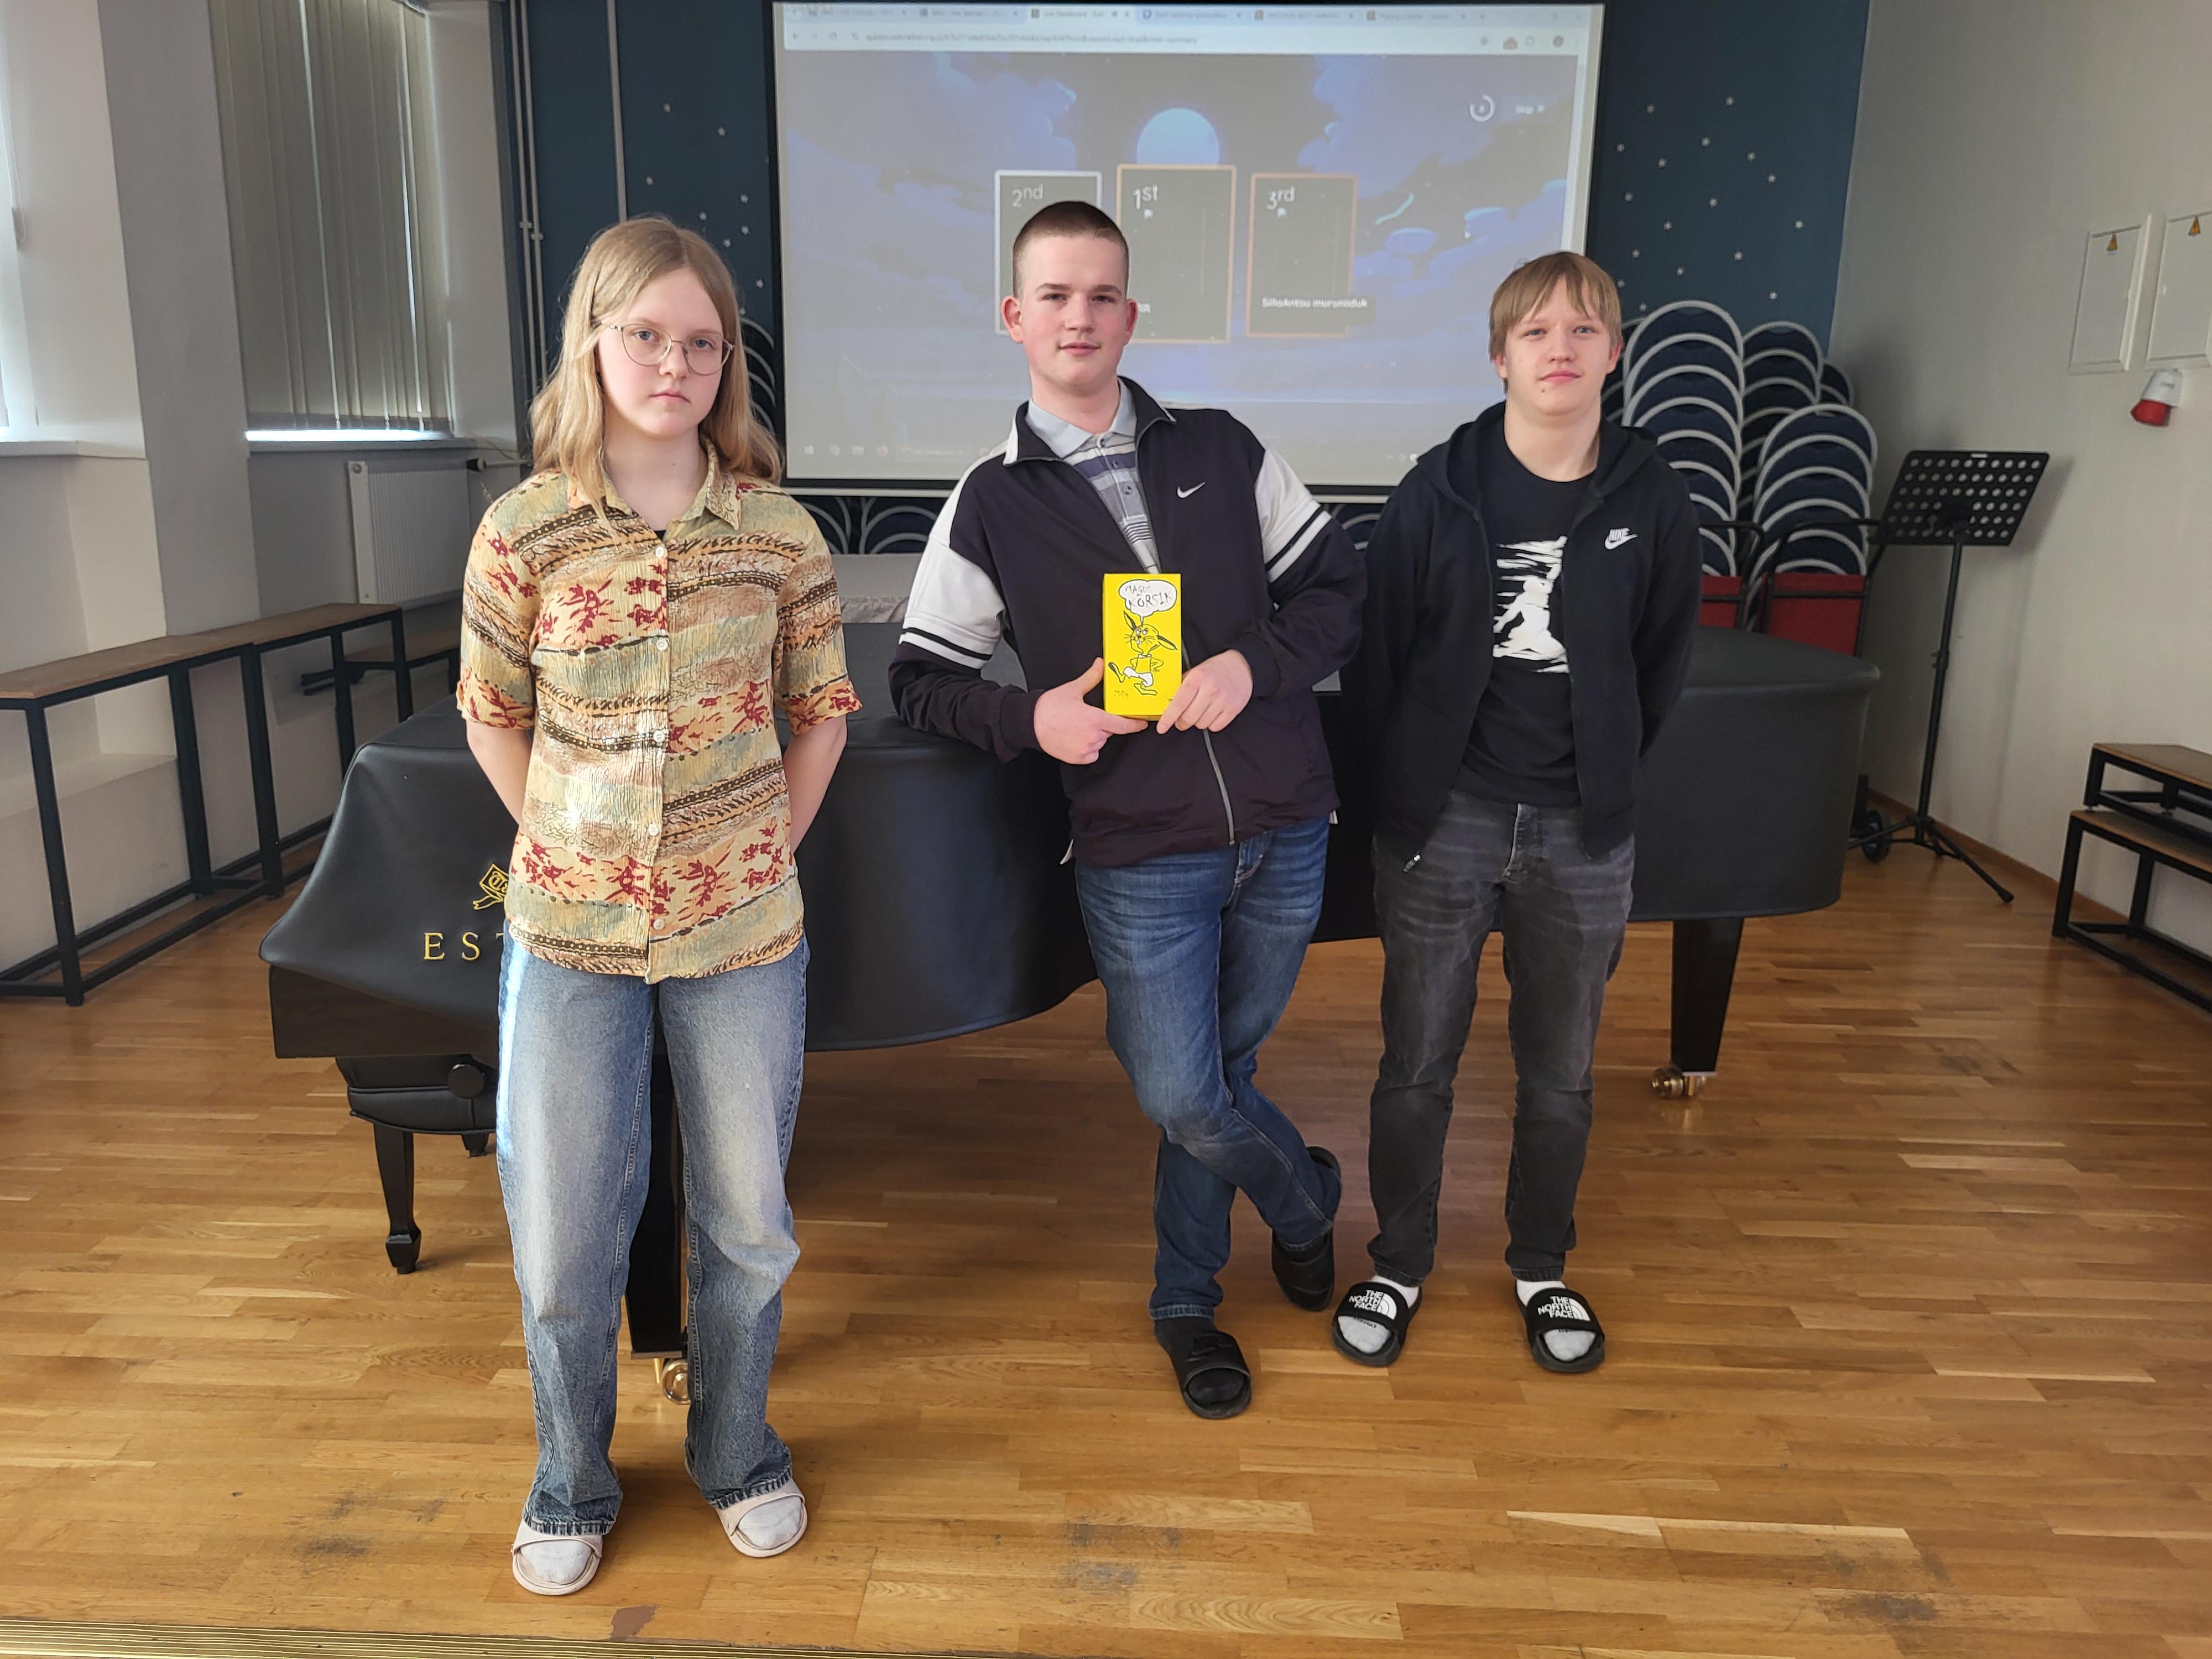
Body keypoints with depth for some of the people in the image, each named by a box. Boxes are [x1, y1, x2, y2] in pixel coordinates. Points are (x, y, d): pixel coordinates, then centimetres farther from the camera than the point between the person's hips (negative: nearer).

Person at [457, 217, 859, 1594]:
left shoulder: (778, 532, -3)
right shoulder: (526, 531, -4)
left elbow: (821, 712, 5)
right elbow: (495, 716, 5)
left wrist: (765, 855, 1)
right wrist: (565, 851, 0)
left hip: (742, 926, 0)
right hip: (570, 927, 0)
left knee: (747, 1222, 13)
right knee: (562, 1237, 10)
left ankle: (739, 1455, 38)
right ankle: (574, 1487, 35)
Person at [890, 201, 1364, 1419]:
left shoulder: (1221, 451, 6)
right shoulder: (990, 506, 2)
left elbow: (1339, 588, 8)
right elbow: (920, 680, 7)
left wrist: (1256, 660, -11)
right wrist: (1031, 716, -12)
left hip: (1281, 829, 2)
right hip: (1139, 852, -1)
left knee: (1216, 1070, 14)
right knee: (1179, 1094, -3)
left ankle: (1186, 1303, 38)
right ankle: (1305, 1195, 32)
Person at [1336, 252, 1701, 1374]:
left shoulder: (1650, 498, -2)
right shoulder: (1439, 491, -6)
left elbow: (1660, 663, 9)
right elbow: (1376, 651, 0)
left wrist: (1602, 778, 9)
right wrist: (1403, 783, 5)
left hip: (1582, 836, 2)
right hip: (1444, 819, -1)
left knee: (1560, 1074, 14)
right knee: (1417, 1067, 9)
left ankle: (1542, 1269, 37)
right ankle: (1399, 1268, 30)